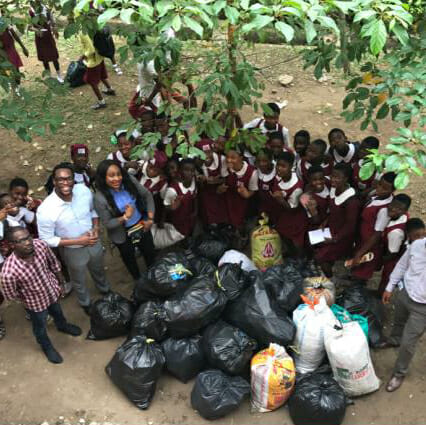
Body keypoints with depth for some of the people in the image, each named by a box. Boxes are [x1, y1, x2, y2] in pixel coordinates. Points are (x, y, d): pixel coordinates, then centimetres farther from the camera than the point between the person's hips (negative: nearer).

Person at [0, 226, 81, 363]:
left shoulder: (40, 245, -30)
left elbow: (53, 262, -7)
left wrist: (60, 281, 5)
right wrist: (27, 299, -5)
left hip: (52, 291, 4)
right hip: (35, 303, -4)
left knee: (57, 312, 35)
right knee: (40, 327, 27)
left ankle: (63, 326, 70)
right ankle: (47, 347, 59)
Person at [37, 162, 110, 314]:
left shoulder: (84, 190, -22)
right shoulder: (46, 210, -34)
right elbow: (47, 240, -22)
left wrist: (96, 228, -16)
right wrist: (78, 241, -26)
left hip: (94, 243, 4)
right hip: (73, 251, -3)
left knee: (99, 271, 34)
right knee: (79, 281, 27)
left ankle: (105, 290, 67)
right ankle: (85, 303, 59)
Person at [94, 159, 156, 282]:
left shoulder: (129, 181, -22)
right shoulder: (100, 198, -30)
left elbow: (147, 195, -7)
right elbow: (107, 223, -21)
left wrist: (150, 218, -11)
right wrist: (125, 217, -37)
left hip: (142, 226, 3)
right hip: (123, 234, -3)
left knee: (150, 253, 26)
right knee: (129, 259, 26)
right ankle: (138, 280, 58)